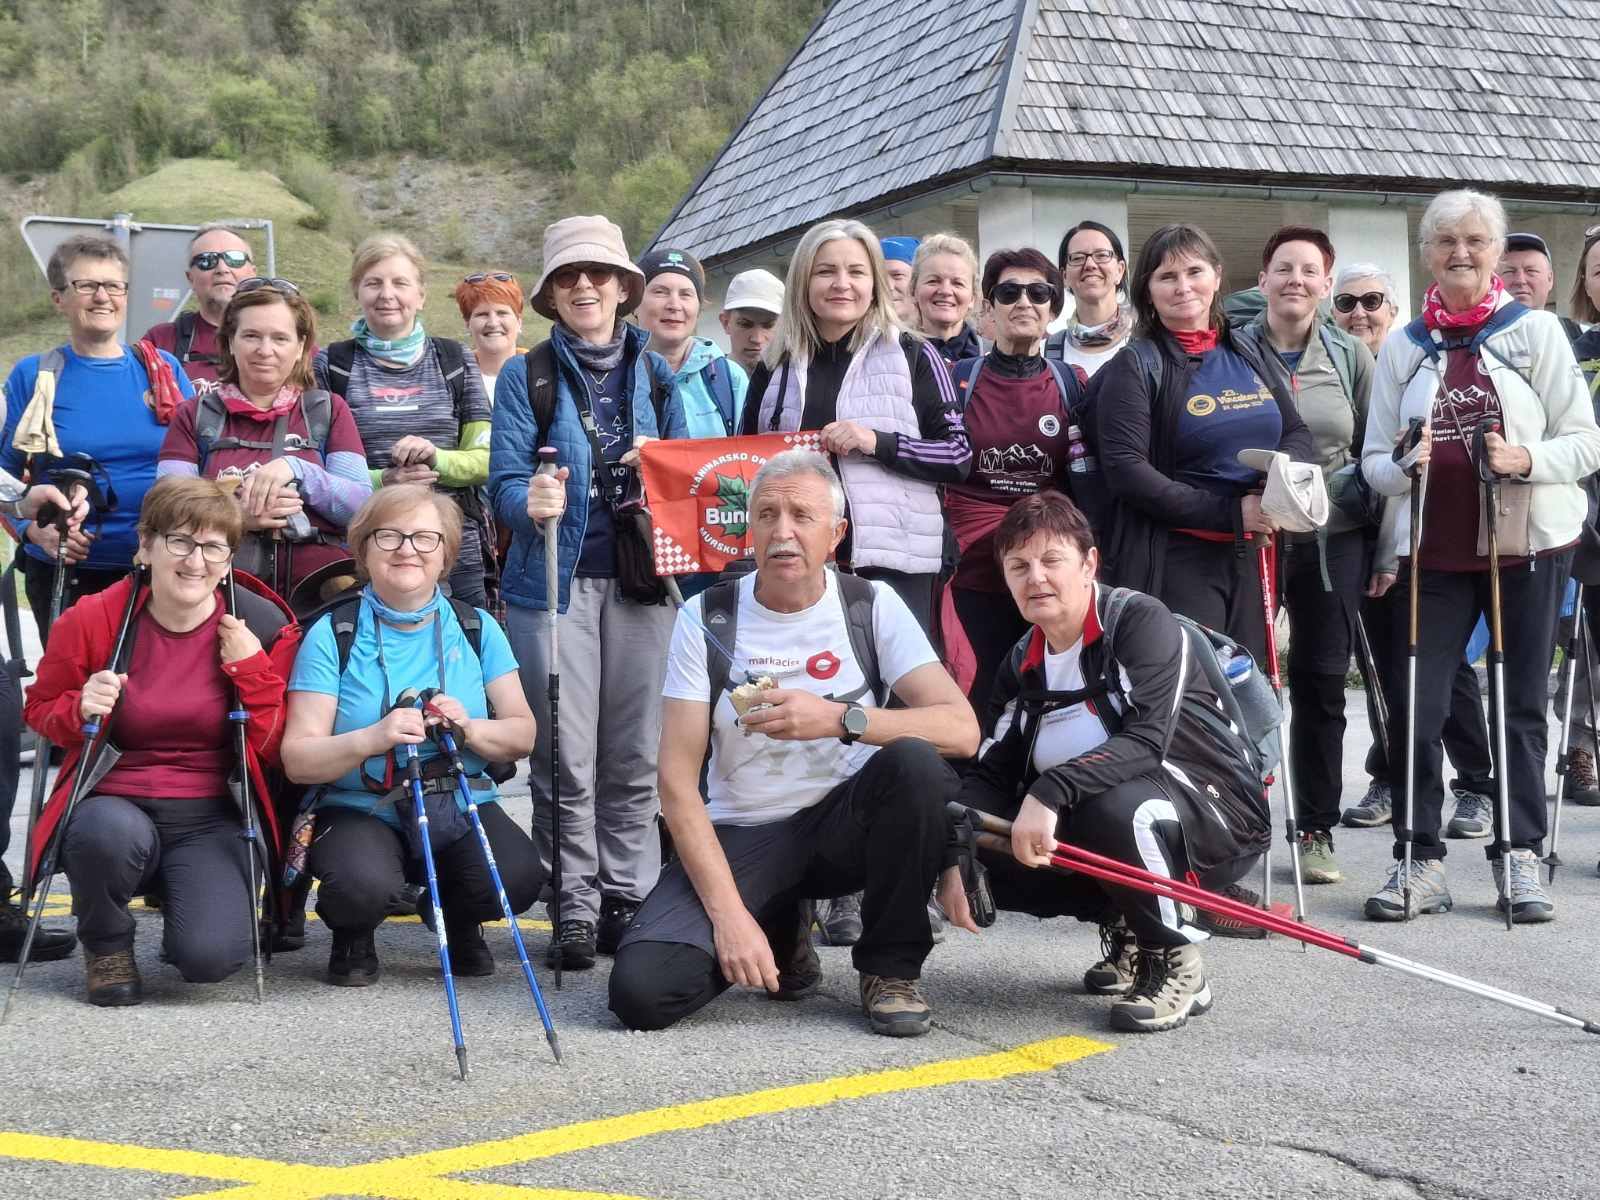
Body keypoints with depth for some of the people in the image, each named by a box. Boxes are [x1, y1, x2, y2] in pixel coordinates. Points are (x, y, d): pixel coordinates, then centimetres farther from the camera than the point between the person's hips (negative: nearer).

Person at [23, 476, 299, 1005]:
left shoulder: (264, 627, -4)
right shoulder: (91, 620, -5)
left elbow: (277, 752, -2)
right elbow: (40, 709, 11)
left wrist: (251, 669, -15)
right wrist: (81, 710, -12)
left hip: (213, 820, 0)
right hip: (116, 804, 0)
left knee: (211, 956, -25)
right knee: (110, 833, -38)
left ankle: (178, 891, 16)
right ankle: (106, 943, -2)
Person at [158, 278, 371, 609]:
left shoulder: (328, 411, 17)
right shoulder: (194, 416, 17)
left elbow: (363, 506, 5)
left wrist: (295, 468, -10)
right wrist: (236, 516, -14)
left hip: (319, 591, 1)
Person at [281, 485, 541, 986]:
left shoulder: (476, 627, 5)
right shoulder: (333, 634, -4)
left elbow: (522, 736, 4)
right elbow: (297, 760, -9)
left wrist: (469, 730, -18)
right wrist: (374, 739, -27)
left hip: (462, 807, 3)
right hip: (361, 810, -2)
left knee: (520, 876, -27)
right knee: (362, 883, -35)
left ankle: (455, 920, 11)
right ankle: (353, 937, 5)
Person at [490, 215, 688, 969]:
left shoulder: (655, 373, 12)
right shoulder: (526, 375, 4)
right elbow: (504, 481, -5)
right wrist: (530, 502, -28)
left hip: (640, 582, 2)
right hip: (554, 582, -2)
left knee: (634, 757, 5)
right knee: (565, 760, -2)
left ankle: (629, 899, 14)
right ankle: (574, 909, 6)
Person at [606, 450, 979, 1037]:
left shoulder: (872, 607, -5)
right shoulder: (706, 618, -6)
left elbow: (962, 728, -17)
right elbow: (677, 781, -11)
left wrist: (840, 718, -32)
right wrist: (729, 912, -21)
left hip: (844, 823, 0)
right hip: (742, 837, 0)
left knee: (916, 761, -32)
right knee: (641, 989, -23)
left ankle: (891, 969, -10)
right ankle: (782, 938, 10)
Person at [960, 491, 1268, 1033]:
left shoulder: (1141, 621, -16)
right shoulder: (1023, 663, 5)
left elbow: (1146, 740, -30)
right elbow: (989, 772, 1)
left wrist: (1050, 792, -42)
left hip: (1216, 816, -7)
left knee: (1117, 806, -38)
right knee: (991, 859, -11)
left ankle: (1176, 966, -13)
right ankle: (1125, 928, 13)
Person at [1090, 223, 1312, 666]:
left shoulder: (1246, 358, 13)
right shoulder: (1136, 367, -5)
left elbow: (1297, 431, 17)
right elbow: (1125, 471, -14)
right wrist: (1230, 512, -18)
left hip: (1252, 558, 6)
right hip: (1175, 561, -6)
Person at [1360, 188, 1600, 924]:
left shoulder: (1537, 331, 1)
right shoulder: (1403, 347, 7)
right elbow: (1373, 460, 8)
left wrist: (1526, 460, -20)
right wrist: (1402, 467, -15)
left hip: (1528, 545, -1)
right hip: (1434, 551, 2)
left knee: (1521, 704, 5)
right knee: (1413, 704, -5)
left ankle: (1520, 857, 16)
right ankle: (1420, 860, 5)